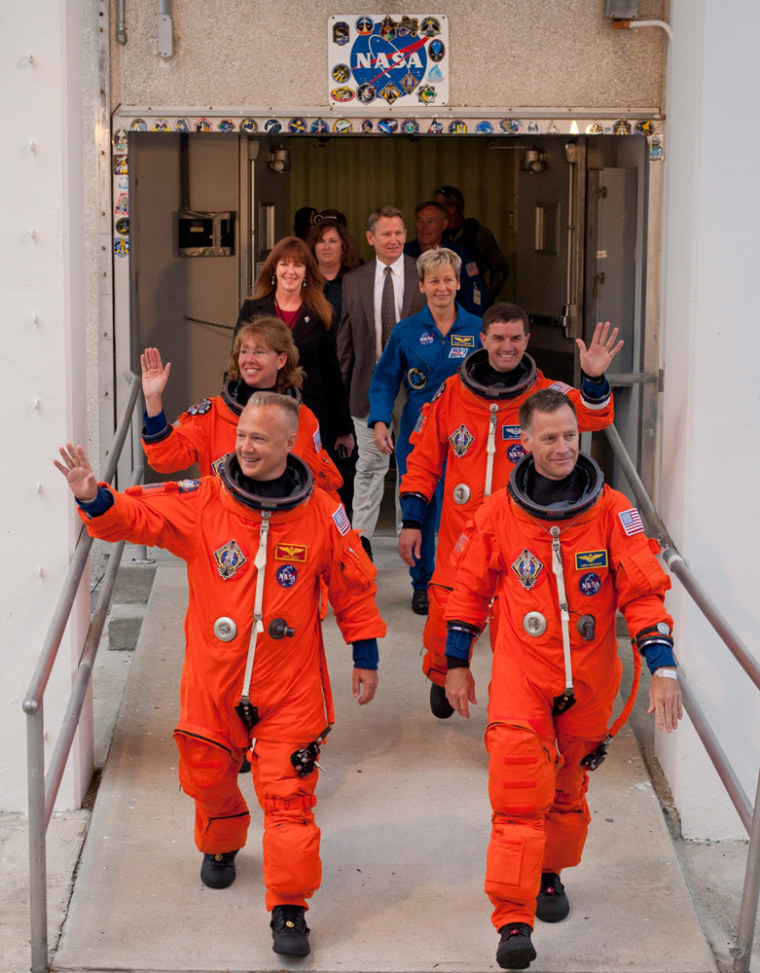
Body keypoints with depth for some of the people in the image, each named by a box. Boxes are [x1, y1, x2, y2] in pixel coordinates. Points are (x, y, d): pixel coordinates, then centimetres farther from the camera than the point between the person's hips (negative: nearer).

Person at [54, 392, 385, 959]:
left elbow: (353, 587, 5)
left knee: (288, 795, -4)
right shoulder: (201, 503, -6)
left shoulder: (322, 514, -5)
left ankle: (290, 909, 7)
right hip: (213, 681, 2)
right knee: (208, 778, 18)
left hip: (290, 687, -2)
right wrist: (94, 499, -30)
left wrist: (366, 656, 9)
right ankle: (221, 848, 50)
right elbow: (136, 515, -9)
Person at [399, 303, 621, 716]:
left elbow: (592, 415, -18)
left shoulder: (544, 393, -1)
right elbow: (424, 460, 9)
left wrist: (594, 380, -38)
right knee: (447, 613, 3)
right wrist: (411, 521, 5)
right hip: (460, 530, 1)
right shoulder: (451, 393, 3)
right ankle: (442, 677, 34)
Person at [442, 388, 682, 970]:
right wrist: (457, 664, 11)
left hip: (589, 681, 2)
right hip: (520, 676, -1)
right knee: (519, 796, -11)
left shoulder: (613, 512, -6)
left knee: (569, 790, 17)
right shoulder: (496, 515, -4)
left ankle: (551, 874, 42)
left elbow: (643, 592, -6)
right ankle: (513, 922, -8)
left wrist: (663, 667, -14)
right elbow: (468, 591, 7)